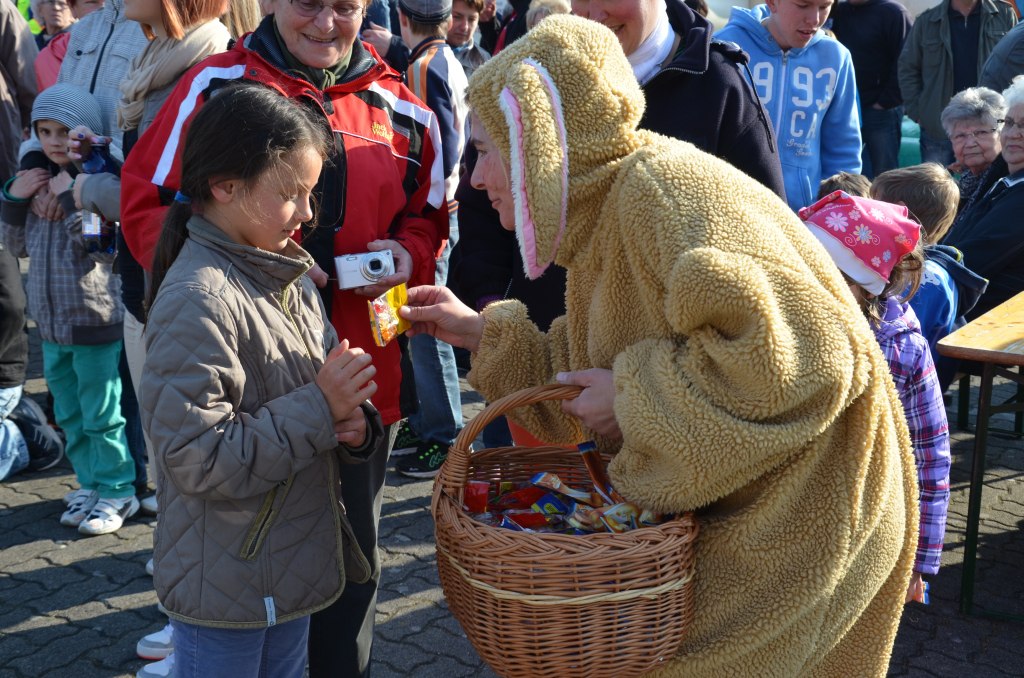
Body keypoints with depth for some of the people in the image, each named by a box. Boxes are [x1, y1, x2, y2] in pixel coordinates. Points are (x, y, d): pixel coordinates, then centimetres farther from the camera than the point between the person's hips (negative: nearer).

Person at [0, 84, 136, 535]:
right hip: (51, 321, 8)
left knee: (102, 414, 3)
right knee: (69, 414, 17)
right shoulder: (40, 182, 7)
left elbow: (102, 245, -22)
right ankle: (91, 484, 30)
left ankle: (118, 490, 16)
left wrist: (72, 199, -27)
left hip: (95, 320, -7)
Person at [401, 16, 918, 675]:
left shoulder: (662, 184, -22)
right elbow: (583, 385, 14)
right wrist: (481, 332, 11)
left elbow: (797, 355, -32)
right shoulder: (601, 218, 7)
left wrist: (631, 392, -22)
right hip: (711, 511, 8)